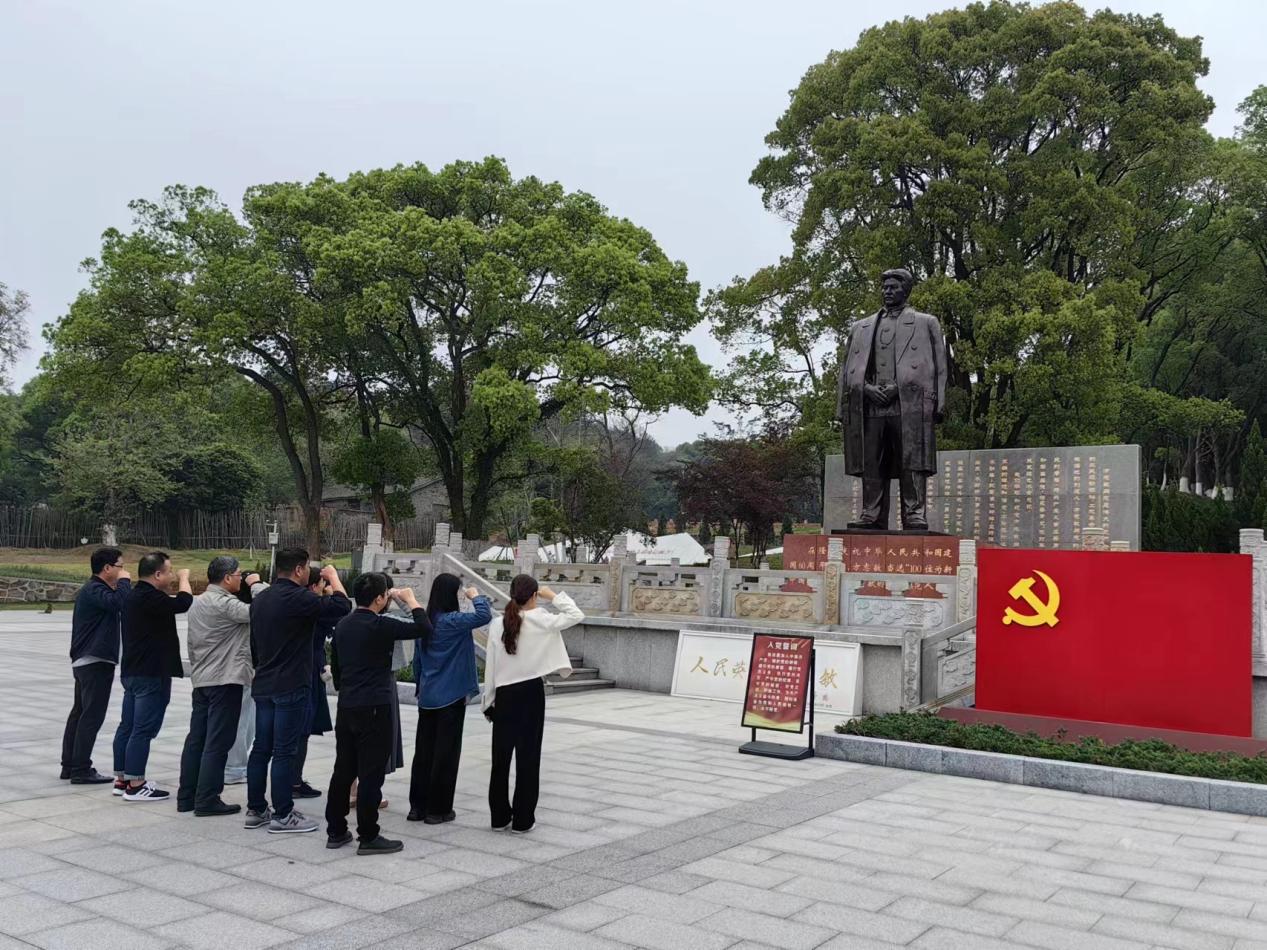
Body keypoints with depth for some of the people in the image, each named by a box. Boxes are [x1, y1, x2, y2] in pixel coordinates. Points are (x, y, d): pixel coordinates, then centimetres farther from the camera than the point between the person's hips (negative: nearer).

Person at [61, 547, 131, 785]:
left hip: (86, 661, 11)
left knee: (80, 713, 13)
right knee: (92, 716, -8)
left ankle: (70, 765, 18)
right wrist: (124, 582, -19)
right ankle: (81, 770, -6)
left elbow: (118, 608, 19)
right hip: (96, 662, -11)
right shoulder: (95, 590, -15)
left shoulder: (95, 590, 18)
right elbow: (118, 602, -33)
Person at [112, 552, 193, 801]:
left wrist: (178, 581, 16)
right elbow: (183, 603, -24)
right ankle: (135, 785, -4)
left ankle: (122, 779, 21)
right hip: (151, 674, -11)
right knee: (144, 730, -6)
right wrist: (184, 578, -8)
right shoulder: (149, 598, -20)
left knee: (127, 726, 14)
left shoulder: (135, 596, 13)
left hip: (132, 672, 11)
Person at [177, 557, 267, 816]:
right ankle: (207, 800, -2)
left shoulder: (198, 602, 13)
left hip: (201, 679, 9)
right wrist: (256, 584, -10)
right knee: (218, 742, -4)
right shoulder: (224, 603, -17)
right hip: (225, 680, -9)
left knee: (196, 738, 12)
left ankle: (186, 796, 17)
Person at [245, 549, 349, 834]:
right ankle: (282, 815, 1)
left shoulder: (259, 600, 12)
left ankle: (255, 810, 19)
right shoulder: (297, 597, -17)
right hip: (291, 687, -9)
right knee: (284, 751, -4)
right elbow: (341, 606, -21)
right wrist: (333, 576, -4)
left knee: (261, 748, 12)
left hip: (263, 685, 9)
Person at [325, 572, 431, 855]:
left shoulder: (343, 625, 10)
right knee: (371, 774, -1)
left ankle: (335, 831, 21)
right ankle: (368, 837, 4)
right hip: (374, 707, -8)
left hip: (346, 706, 8)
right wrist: (410, 598, -4)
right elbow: (424, 629, -17)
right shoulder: (380, 626, -14)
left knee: (343, 769, 14)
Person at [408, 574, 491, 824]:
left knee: (423, 750, 12)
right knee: (446, 751, 2)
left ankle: (418, 806, 19)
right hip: (451, 697, -7)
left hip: (427, 697, 7)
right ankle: (438, 809, 8)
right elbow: (484, 616, -28)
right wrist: (476, 596, -9)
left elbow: (417, 661, 13)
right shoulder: (452, 622, -16)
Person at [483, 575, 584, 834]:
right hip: (531, 692, -2)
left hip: (504, 694, 2)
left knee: (501, 756, 11)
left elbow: (490, 666, 1)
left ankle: (499, 817, 18)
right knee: (528, 756, 5)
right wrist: (554, 596, 5)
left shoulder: (497, 624, -3)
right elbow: (577, 615, -1)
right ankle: (522, 820, 9)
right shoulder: (541, 621, -10)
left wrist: (488, 701, 9)